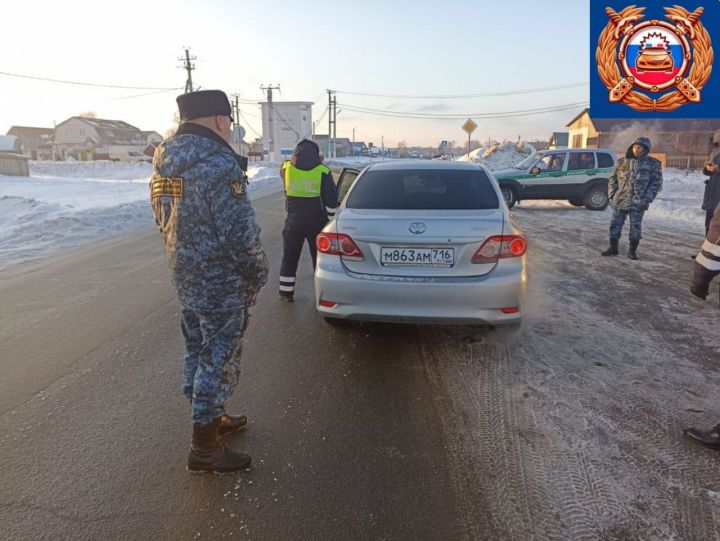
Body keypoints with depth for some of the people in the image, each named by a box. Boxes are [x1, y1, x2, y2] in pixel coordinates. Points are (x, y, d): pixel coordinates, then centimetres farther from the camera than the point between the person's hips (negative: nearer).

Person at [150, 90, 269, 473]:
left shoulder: (164, 159, 9)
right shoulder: (218, 163, -21)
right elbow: (241, 231, -22)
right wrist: (257, 274, -8)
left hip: (184, 276, 9)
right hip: (221, 283, -9)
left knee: (197, 352, 21)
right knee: (218, 360, 3)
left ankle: (207, 419, 39)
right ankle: (204, 448, 15)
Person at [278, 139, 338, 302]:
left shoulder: (286, 169, -2)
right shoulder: (323, 171, -9)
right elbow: (331, 201, -8)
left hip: (293, 222, 2)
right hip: (317, 222, -2)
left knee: (289, 258, 16)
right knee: (319, 258, 8)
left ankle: (286, 292, 24)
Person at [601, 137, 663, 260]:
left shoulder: (653, 164, 1)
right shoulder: (622, 162, 9)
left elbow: (656, 183, -2)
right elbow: (613, 179, 13)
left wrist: (646, 199, -12)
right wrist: (612, 194, 1)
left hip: (638, 203, -2)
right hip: (619, 200, 3)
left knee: (635, 226, 4)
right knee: (615, 224, 4)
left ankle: (632, 250, 15)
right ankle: (613, 248, 16)